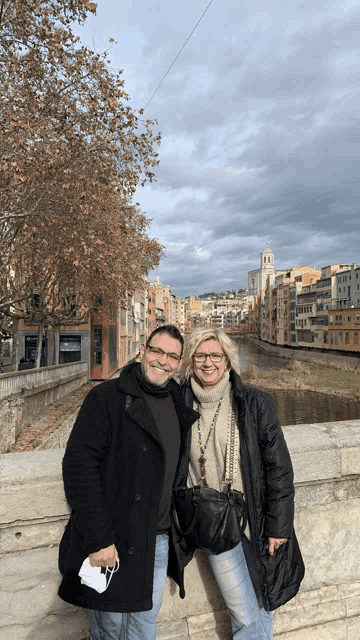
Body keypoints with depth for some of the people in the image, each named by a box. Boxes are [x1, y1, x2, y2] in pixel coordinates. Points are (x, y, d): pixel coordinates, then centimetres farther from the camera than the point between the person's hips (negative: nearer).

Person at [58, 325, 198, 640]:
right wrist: (98, 538, -22)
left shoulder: (179, 404, 5)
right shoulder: (107, 397, -15)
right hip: (112, 542, -5)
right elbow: (78, 465, -20)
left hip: (159, 541, 6)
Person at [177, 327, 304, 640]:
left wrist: (278, 525, -5)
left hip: (256, 521, 0)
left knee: (262, 605, 14)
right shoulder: (180, 406, -4)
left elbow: (279, 466, -5)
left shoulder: (255, 402, -8)